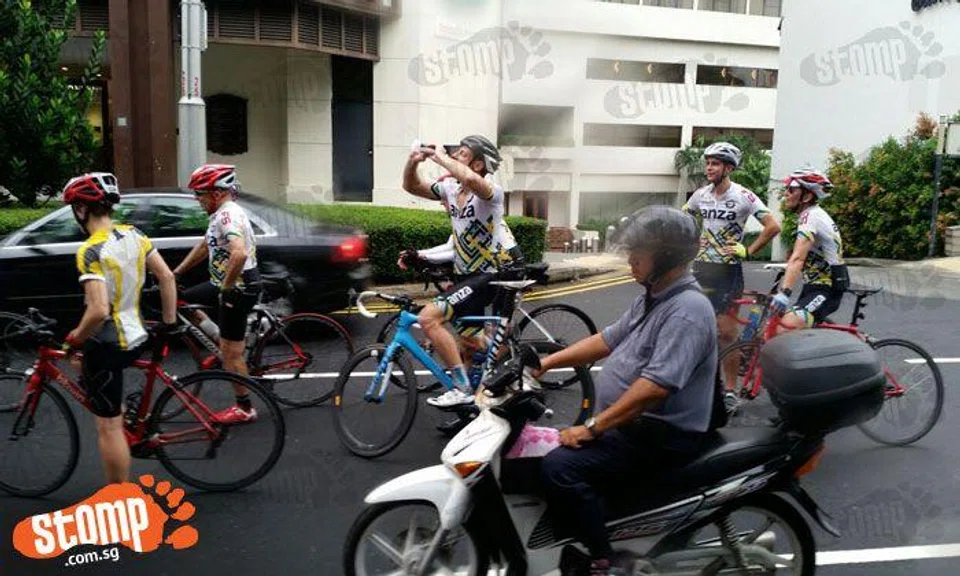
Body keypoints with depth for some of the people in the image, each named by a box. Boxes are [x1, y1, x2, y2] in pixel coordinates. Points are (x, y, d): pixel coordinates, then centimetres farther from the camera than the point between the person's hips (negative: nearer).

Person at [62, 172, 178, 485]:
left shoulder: (90, 251, -21)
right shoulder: (133, 234, 1)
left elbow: (99, 311, -28)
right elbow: (167, 277, 4)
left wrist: (74, 339, -10)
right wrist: (169, 322, 12)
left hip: (107, 345, -8)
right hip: (135, 337, 8)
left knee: (109, 427, 4)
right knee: (89, 379, 36)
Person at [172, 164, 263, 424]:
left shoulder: (228, 215, -22)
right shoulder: (222, 213, 11)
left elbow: (239, 254, -38)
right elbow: (204, 246, 23)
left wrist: (225, 289, -26)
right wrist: (176, 273, 24)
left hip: (239, 288, -10)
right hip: (226, 284, 10)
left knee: (231, 353, -1)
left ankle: (245, 408, 13)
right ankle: (222, 341, 18)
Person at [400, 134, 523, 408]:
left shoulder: (490, 192, -21)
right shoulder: (451, 188, 1)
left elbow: (470, 179, -45)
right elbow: (412, 186, 8)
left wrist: (439, 157, -30)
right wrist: (413, 161, -12)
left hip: (492, 275, -9)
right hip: (466, 273, 9)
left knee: (428, 318, -22)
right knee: (470, 336, 26)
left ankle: (462, 388, -13)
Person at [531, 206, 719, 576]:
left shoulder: (686, 310, -23)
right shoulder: (652, 296, 10)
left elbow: (655, 387, -31)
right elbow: (607, 339, 17)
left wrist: (593, 428, -27)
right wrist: (548, 361, 8)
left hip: (661, 436, -11)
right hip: (632, 421, 11)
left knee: (560, 467, -24)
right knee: (554, 448, 16)